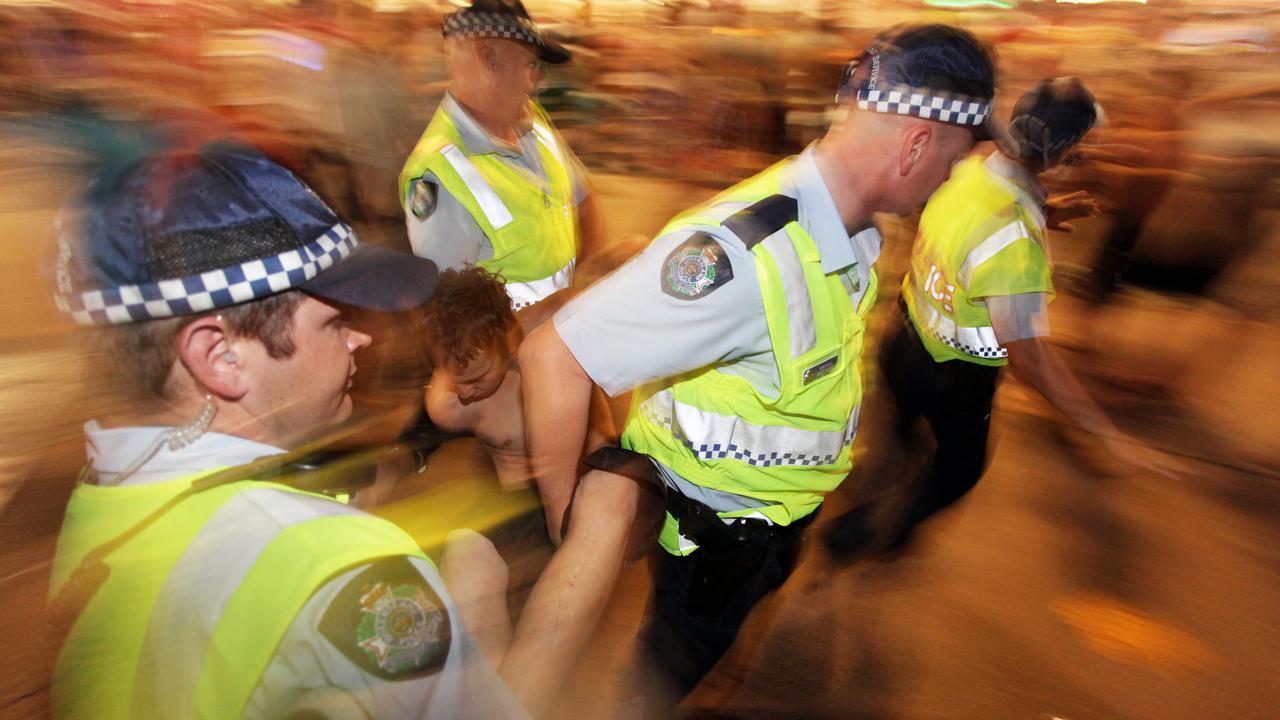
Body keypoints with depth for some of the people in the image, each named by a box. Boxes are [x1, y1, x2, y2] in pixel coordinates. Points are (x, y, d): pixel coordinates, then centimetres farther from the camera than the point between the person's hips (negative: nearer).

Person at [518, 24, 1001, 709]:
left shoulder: (852, 227, -10)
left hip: (778, 504, 8)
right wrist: (568, 530, -26)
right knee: (672, 670, 22)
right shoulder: (741, 252, -39)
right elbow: (552, 356, -38)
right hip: (714, 529, -8)